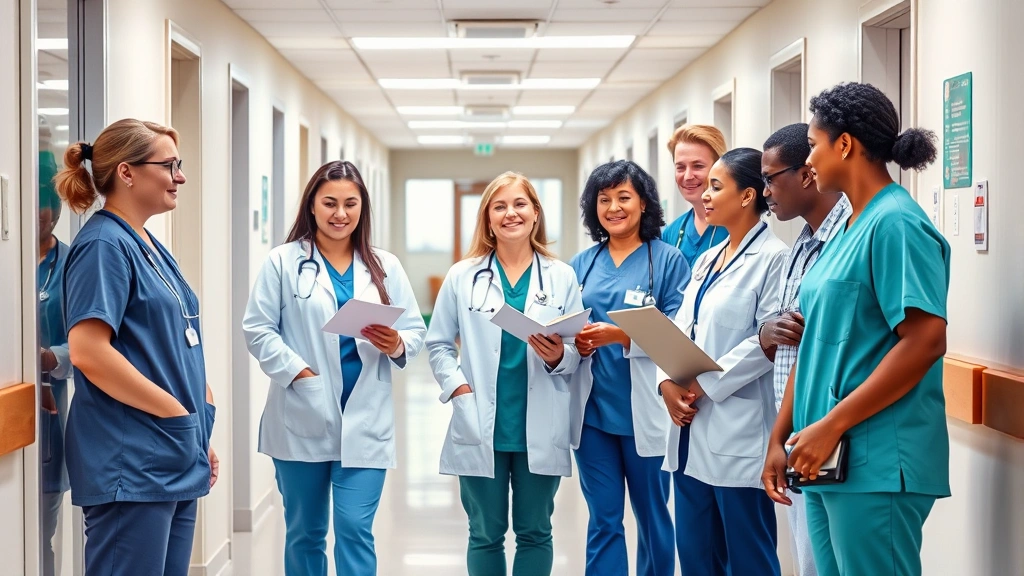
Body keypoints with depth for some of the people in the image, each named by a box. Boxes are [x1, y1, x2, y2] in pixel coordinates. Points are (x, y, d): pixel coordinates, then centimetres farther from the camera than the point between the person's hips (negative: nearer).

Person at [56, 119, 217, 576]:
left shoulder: (148, 247, 15)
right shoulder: (105, 245, -12)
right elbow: (87, 352, -22)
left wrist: (198, 434, 17)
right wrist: (176, 414, -16)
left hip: (175, 461, 9)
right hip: (130, 466, -9)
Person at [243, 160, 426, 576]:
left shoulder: (384, 266, 8)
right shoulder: (283, 262, 1)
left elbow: (416, 331, 6)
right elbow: (257, 329, -4)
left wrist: (397, 345, -17)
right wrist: (297, 371, -16)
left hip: (365, 421, 1)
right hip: (302, 420, -1)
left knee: (356, 530, -4)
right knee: (304, 533, 11)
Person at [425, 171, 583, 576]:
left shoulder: (562, 277, 4)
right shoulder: (462, 276, 4)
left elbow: (578, 351, 5)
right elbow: (438, 343, 6)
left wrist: (558, 357, -17)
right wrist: (458, 388, -9)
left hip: (541, 430, 0)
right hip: (481, 428, 0)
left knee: (534, 533, 10)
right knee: (486, 535, 10)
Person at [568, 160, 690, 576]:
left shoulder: (667, 260, -3)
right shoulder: (582, 264, 11)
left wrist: (619, 335, -23)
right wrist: (572, 342, -9)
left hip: (645, 411, -3)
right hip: (593, 410, 3)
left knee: (652, 516, 9)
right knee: (603, 520, 6)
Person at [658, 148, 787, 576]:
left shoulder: (773, 258, -9)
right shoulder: (707, 260, 17)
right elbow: (680, 328, 13)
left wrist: (705, 385, -16)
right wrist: (668, 382, -5)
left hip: (738, 433, -8)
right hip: (692, 431, 8)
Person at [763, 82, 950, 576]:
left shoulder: (896, 223, -12)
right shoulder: (847, 230, 15)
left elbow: (925, 341, -20)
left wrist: (831, 426, -19)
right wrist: (780, 437, 13)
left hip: (876, 464, -9)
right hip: (829, 461, 9)